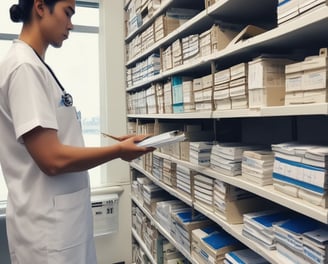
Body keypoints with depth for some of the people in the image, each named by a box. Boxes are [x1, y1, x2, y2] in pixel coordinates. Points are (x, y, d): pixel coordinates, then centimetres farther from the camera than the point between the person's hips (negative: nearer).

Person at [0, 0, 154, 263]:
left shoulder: (35, 66, 10)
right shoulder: (24, 66, -18)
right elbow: (53, 159, -22)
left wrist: (115, 143, 7)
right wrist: (118, 150, -12)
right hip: (49, 224, -9)